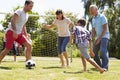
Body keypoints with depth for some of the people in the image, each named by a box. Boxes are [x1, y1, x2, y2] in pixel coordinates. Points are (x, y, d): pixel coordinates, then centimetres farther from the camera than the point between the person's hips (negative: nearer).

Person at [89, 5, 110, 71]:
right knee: (94, 51, 7)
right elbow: (93, 31, 12)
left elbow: (105, 29, -18)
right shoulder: (93, 20, 12)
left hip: (104, 36, -8)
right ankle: (99, 65, 18)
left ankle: (105, 66, -27)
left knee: (103, 49, -25)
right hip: (98, 37, 8)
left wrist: (99, 38, -22)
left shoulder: (102, 17, -12)